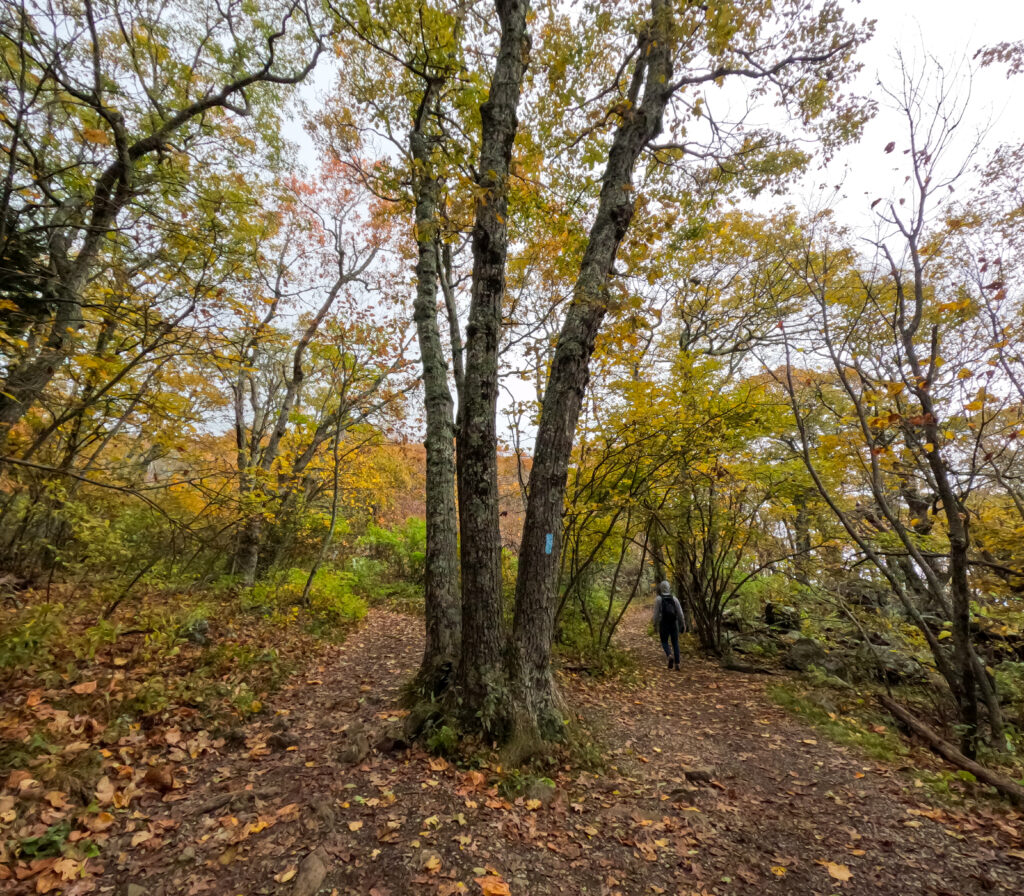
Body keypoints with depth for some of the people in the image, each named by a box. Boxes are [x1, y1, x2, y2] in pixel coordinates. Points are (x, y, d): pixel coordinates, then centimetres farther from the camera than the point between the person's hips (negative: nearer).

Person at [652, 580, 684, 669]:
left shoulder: (658, 599, -5)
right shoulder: (674, 598, 3)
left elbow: (656, 613, -8)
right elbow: (680, 612, 1)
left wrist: (655, 625, 0)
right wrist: (681, 624, 11)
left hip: (663, 624, -2)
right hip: (674, 624, 2)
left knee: (664, 642, 12)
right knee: (675, 643, 13)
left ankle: (670, 656, -16)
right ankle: (677, 664, 6)